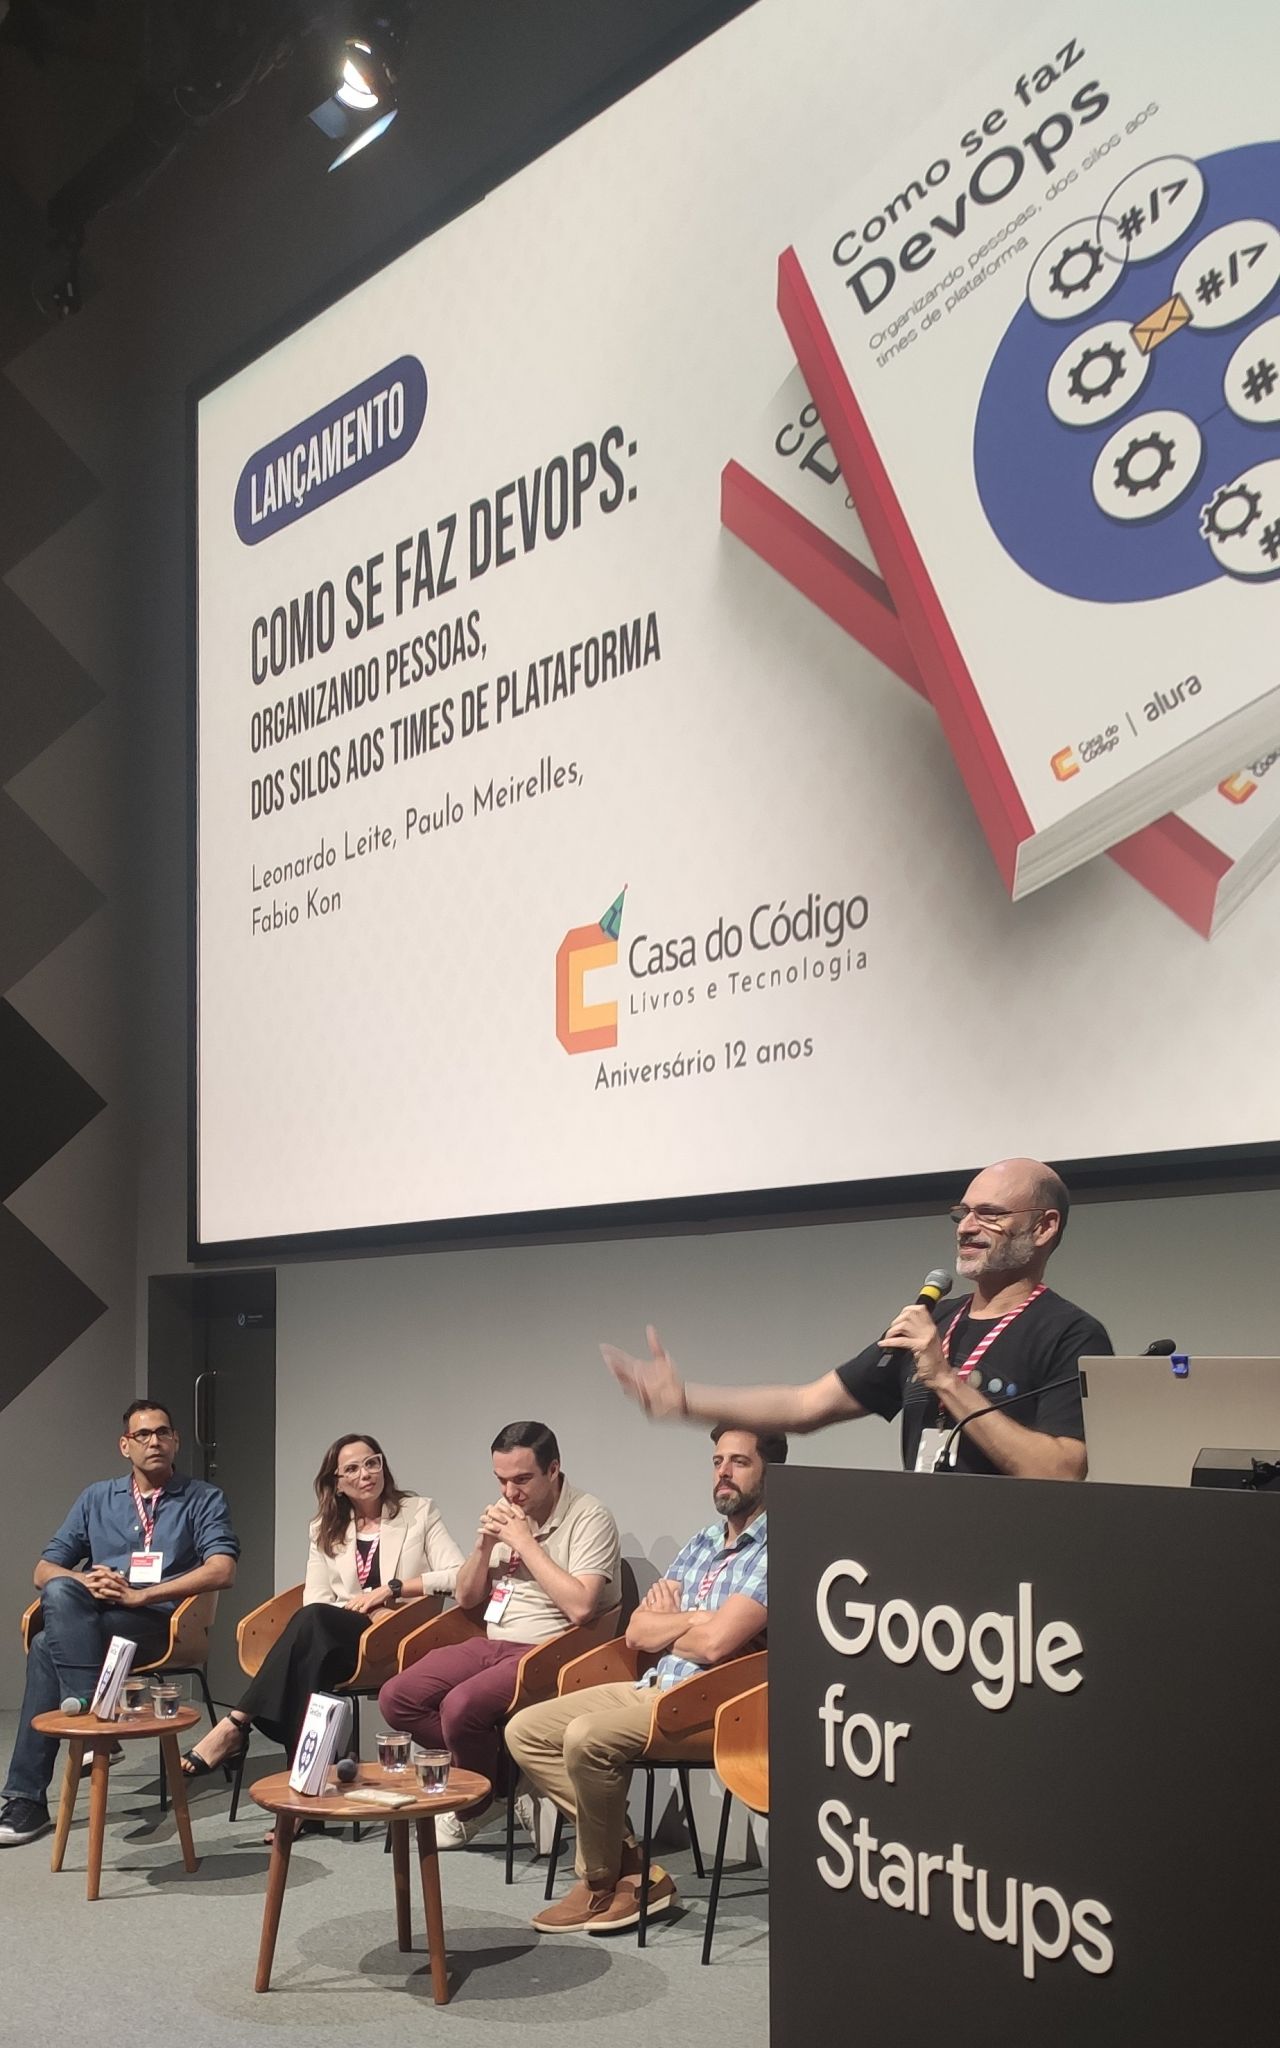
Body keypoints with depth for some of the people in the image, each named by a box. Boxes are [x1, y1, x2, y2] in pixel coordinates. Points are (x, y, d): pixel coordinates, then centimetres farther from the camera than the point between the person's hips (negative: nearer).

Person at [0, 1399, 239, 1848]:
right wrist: (86, 1583, -8)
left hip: (161, 1626, -4)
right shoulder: (97, 1498, 21)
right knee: (61, 1592, -33)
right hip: (88, 1620, 4)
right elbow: (44, 1570, 16)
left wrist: (140, 1594, -16)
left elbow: (222, 1571, -7)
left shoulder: (203, 1500, 9)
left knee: (48, 1649, -30)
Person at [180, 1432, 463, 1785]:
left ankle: (236, 1726, -36)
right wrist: (367, 1612, -11)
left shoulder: (419, 1513, 10)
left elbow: (457, 1576, -2)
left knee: (312, 1621, -33)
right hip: (332, 1638, 3)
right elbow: (315, 1599, 8)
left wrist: (391, 1589, -10)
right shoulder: (325, 1530, 20)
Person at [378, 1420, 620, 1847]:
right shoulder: (504, 1514, 12)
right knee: (396, 1698, -8)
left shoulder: (589, 1519, -10)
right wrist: (484, 1544, -2)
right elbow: (467, 1599, 17)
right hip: (492, 1644, 8)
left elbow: (580, 1606, -24)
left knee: (461, 1706, -30)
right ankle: (502, 1768, -1)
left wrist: (525, 1542, -18)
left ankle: (474, 1808, 0)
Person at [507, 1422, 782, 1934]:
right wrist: (695, 1620, -5)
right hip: (652, 1688, 9)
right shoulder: (702, 1543, 18)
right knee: (525, 1729, 2)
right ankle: (627, 1859, -3)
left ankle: (602, 1881, -5)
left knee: (587, 1737, -29)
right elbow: (637, 1632, 12)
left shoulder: (776, 1548, -10)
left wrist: (665, 1626, 0)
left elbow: (716, 1642, -20)